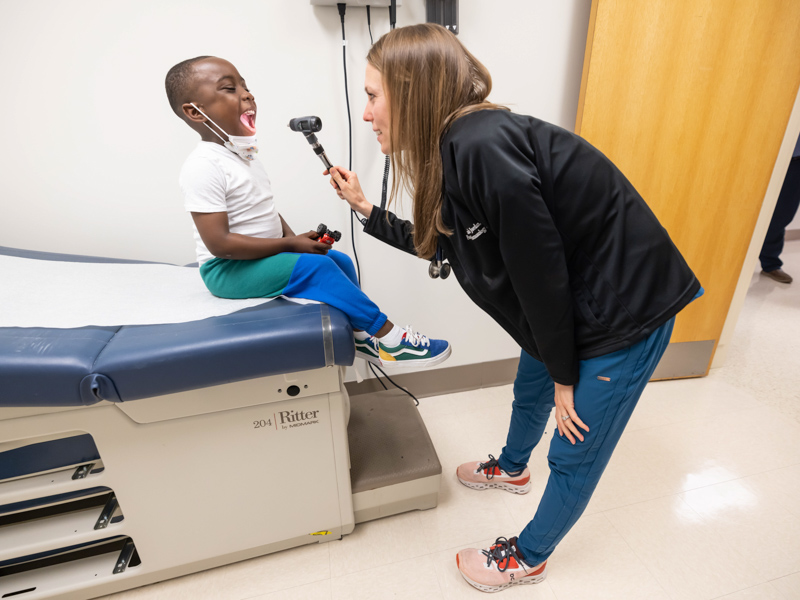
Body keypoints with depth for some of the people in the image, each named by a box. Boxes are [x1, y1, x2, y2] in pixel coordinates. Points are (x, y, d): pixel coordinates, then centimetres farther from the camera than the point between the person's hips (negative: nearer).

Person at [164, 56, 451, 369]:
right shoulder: (203, 167, -18)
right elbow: (219, 244, -24)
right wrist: (291, 244, -21)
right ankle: (388, 339, -17)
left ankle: (361, 337, 6)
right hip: (228, 270, -9)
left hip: (264, 254, 9)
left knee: (340, 261, 2)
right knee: (316, 266, -25)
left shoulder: (244, 154, 10)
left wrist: (294, 238, -4)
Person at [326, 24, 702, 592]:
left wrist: (564, 376, -12)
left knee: (575, 454, 10)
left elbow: (539, 271, -26)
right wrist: (366, 210, 13)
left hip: (623, 309, -9)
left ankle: (529, 558, 36)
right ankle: (511, 468, 59)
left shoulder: (484, 147, -30)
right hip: (574, 305, 9)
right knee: (529, 392, 28)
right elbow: (437, 243, 12)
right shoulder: (456, 150, 0)